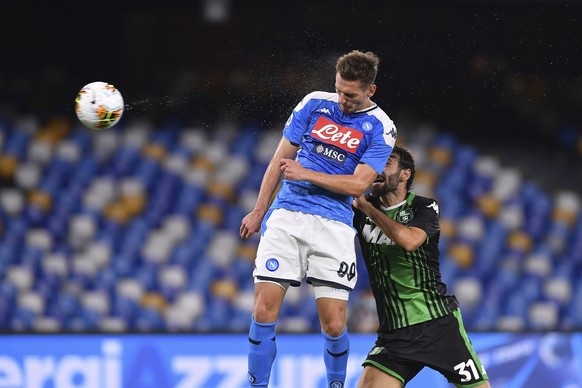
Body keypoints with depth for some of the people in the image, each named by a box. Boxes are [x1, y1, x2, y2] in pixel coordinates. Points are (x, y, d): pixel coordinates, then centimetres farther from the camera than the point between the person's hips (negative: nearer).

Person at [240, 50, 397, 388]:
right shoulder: (314, 104, 8)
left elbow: (358, 184, -7)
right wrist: (259, 211, 14)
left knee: (333, 324, -7)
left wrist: (305, 174, -12)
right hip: (286, 218, 2)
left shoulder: (380, 128, 1)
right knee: (264, 311, -9)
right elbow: (281, 158, 14)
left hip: (333, 225, -2)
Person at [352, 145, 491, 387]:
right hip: (394, 331, 2)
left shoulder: (424, 207, -3)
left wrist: (366, 207, -15)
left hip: (439, 322, -2)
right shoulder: (358, 209, 6)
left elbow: (409, 240, -22)